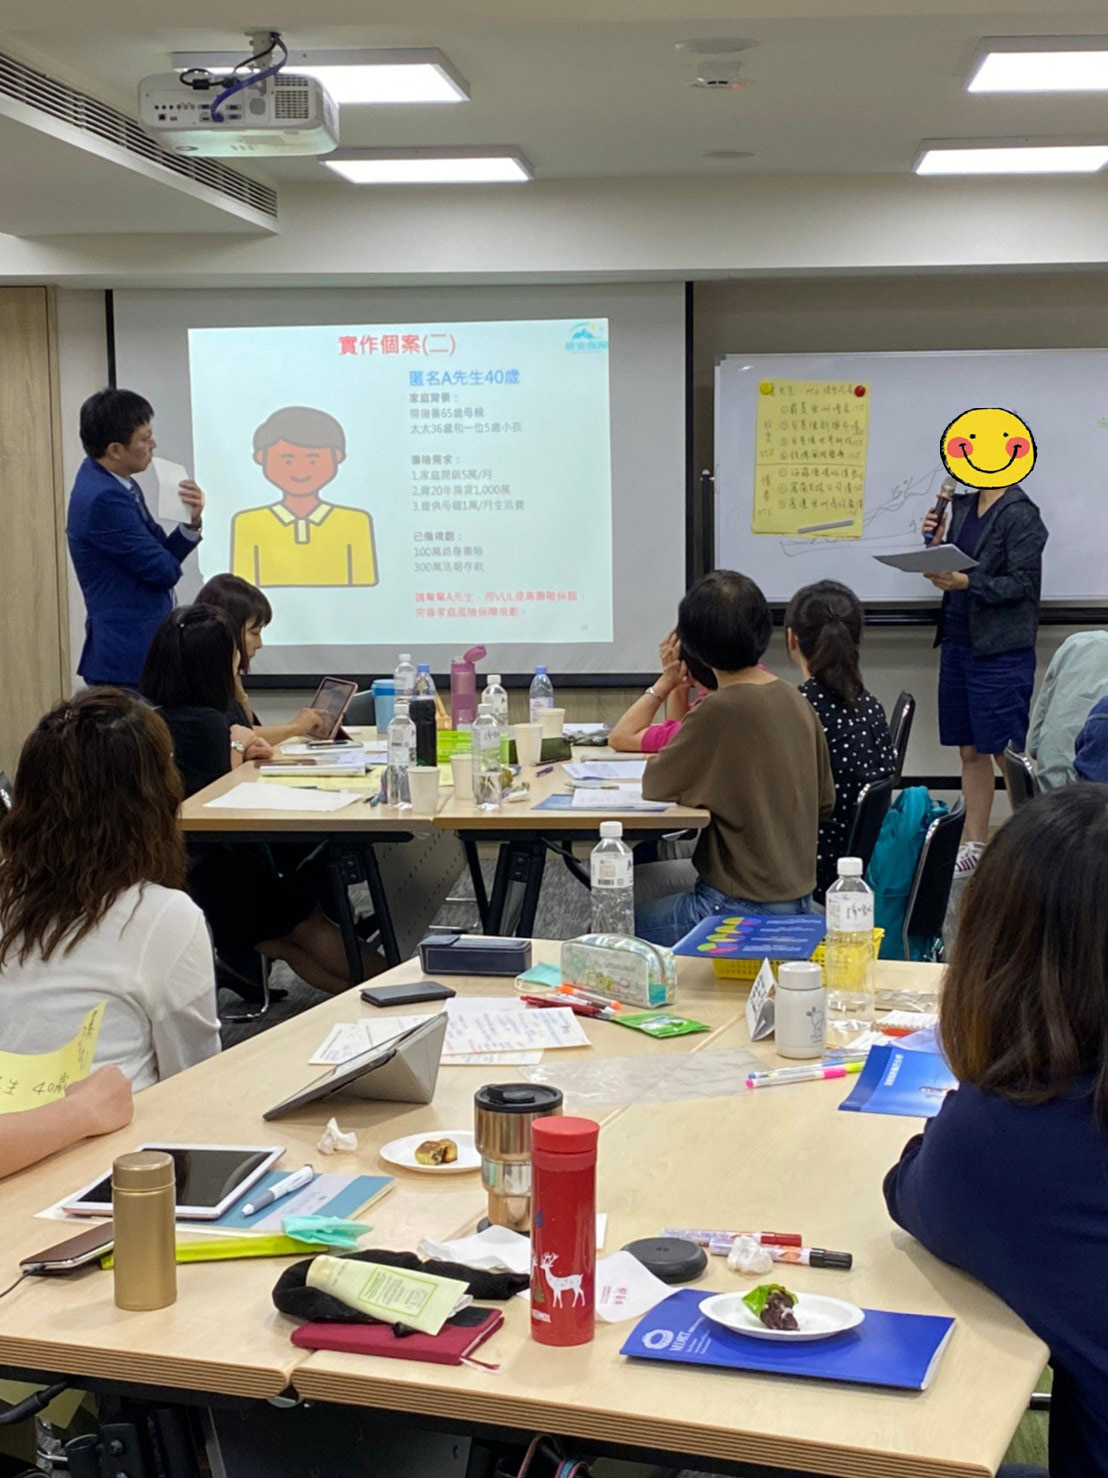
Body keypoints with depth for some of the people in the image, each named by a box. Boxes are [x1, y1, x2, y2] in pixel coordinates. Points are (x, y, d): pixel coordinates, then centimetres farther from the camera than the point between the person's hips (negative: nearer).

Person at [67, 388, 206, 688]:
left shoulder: (116, 485, 9)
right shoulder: (103, 498, -21)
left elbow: (166, 554, 11)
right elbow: (164, 570, -17)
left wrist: (192, 521, -6)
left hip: (138, 649, 10)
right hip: (127, 656, -10)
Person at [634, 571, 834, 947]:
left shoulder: (721, 709, -21)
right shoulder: (797, 702, 2)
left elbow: (654, 786, -9)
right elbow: (825, 801, 10)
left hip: (743, 909, -8)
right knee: (634, 878, 23)